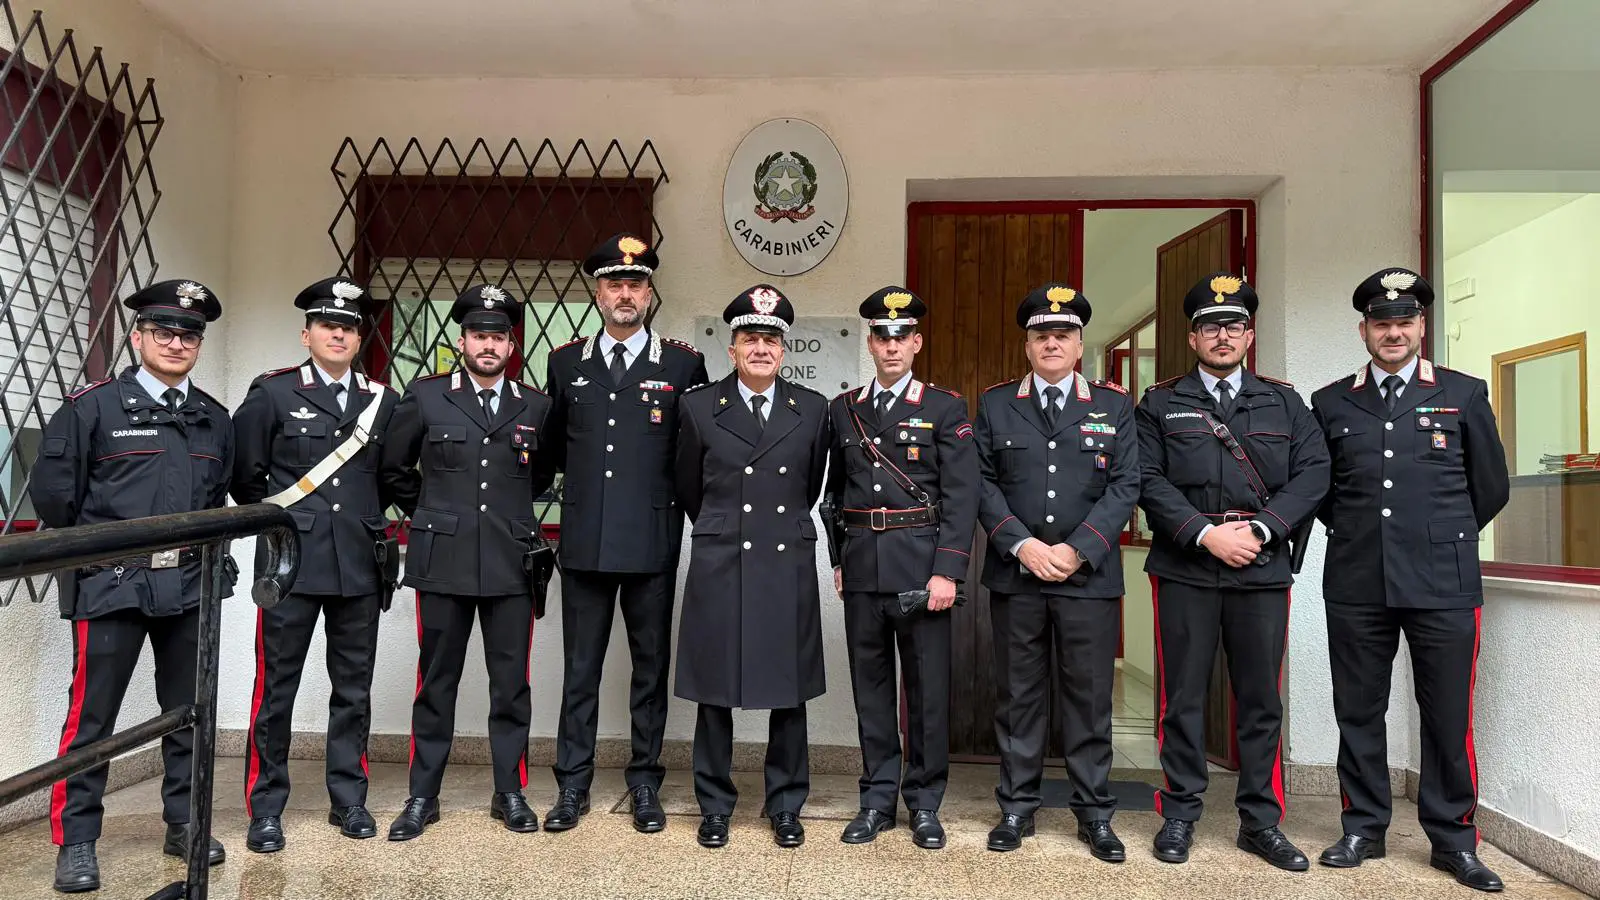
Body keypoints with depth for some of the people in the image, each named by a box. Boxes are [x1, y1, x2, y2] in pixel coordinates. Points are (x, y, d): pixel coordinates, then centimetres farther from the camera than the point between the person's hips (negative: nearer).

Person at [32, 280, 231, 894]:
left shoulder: (214, 419, 10)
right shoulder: (91, 407, -3)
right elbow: (53, 494, -3)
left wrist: (204, 549, 9)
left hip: (190, 586, 4)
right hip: (111, 584, -4)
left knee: (188, 710, 11)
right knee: (91, 714, 2)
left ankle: (183, 824, 24)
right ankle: (76, 842, 15)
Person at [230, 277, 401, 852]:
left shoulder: (383, 401, 8)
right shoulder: (271, 394, 0)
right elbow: (243, 473, 5)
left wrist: (368, 518, 11)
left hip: (359, 566, 3)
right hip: (291, 562, -2)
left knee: (353, 688, 10)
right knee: (275, 687, 4)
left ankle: (348, 800, 22)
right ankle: (265, 809, 17)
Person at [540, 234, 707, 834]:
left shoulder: (683, 363, 0)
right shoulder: (566, 362, 7)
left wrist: (662, 489, 10)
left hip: (652, 543, -1)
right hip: (585, 541, 2)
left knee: (651, 666, 9)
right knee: (580, 667, 10)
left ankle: (645, 785, 23)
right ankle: (573, 785, 22)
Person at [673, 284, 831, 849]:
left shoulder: (812, 409, 5)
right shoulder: (699, 407, 2)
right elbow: (688, 491, 13)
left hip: (789, 568, 1)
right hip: (719, 569, -1)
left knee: (789, 695, 8)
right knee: (715, 695, 7)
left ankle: (786, 807, 24)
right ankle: (714, 807, 23)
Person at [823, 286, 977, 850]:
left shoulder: (945, 409, 1)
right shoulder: (842, 410, 11)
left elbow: (960, 497, -6)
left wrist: (947, 572, -13)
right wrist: (839, 559, 9)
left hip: (921, 564, -3)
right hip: (861, 565, 3)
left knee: (928, 686, 4)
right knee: (871, 683, 10)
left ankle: (924, 804, 20)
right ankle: (877, 800, 23)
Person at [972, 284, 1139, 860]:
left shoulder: (1114, 406, 8)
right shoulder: (995, 405, 8)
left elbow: (1125, 486, 0)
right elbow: (984, 484, 2)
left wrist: (1077, 550, -11)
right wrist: (1023, 546, -11)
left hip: (1090, 575, 0)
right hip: (1014, 575, 0)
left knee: (1090, 695, 6)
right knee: (1018, 695, 7)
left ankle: (1094, 812, 19)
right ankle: (1016, 807, 19)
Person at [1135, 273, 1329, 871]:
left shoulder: (1284, 403, 13)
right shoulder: (1160, 404, 7)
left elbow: (1313, 473, 3)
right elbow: (1149, 481, -3)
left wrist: (1258, 529, -11)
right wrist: (1207, 533, -14)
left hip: (1262, 569, 2)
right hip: (1184, 569, -2)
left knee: (1262, 699, 8)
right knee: (1183, 698, 4)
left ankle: (1260, 821, 20)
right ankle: (1180, 815, 16)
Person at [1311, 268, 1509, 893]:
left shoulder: (1464, 394, 5)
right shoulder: (1331, 403, 8)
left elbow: (1491, 487, 10)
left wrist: (1443, 538, 14)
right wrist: (1354, 532, 11)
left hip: (1443, 584, -1)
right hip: (1356, 585, 1)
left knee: (1448, 717, 5)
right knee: (1358, 713, 9)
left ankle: (1453, 839, 21)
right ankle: (1363, 829, 22)